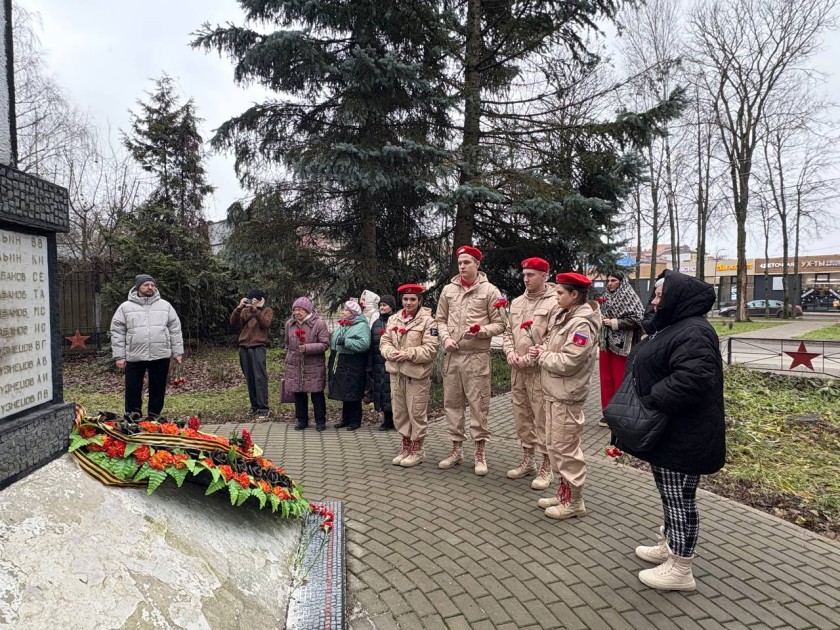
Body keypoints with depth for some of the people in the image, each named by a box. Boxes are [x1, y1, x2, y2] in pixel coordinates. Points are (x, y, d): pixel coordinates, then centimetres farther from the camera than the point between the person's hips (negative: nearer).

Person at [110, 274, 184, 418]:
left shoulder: (165, 305, 8)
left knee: (158, 391, 9)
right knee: (133, 392, 5)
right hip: (134, 357, -1)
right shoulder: (125, 307, 4)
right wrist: (119, 356, -2)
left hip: (161, 356, 1)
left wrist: (178, 352, 3)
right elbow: (117, 333, 4)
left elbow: (175, 330, 8)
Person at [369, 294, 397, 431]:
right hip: (379, 365, 5)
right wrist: (369, 367, 9)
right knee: (383, 392, 8)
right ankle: (387, 421, 18)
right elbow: (371, 346, 13)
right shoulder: (376, 324, 14)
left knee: (393, 391, -3)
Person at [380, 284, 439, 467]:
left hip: (417, 374, -6)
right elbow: (384, 341, 11)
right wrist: (390, 352, -10)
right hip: (396, 373, 6)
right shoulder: (393, 319, 12)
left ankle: (417, 449, 15)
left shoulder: (428, 321, -7)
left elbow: (430, 349, -14)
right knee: (399, 412, 13)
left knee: (416, 413, 1)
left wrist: (409, 354, -20)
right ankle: (406, 446, 27)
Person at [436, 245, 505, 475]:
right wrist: (446, 338, -2)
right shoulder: (448, 290, 10)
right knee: (452, 403, 10)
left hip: (477, 356, -4)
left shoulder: (490, 291, -1)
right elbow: (440, 319, 15)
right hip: (452, 355, 4)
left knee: (478, 404, 1)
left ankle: (480, 452, 13)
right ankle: (456, 449, 23)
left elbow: (499, 324, -1)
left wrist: (479, 331, -18)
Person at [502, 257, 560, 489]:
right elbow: (508, 331, 18)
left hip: (540, 370, -7)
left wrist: (530, 358, -16)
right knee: (521, 416, 14)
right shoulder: (517, 302, 14)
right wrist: (510, 352, -1)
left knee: (543, 419, -1)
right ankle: (527, 460, 29)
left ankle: (546, 467, 12)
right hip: (517, 370, 7)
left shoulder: (554, 303, -9)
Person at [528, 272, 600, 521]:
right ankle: (564, 492, 31)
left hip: (566, 397, -10)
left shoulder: (582, 324, -19)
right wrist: (543, 351, -3)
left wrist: (542, 355, -11)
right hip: (554, 393, 10)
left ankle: (574, 502, 15)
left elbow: (567, 362, -25)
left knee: (566, 448, 1)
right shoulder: (565, 317, 12)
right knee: (555, 445, 17)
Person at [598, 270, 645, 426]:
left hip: (621, 345, -6)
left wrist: (614, 322, -17)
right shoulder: (606, 297, 10)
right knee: (606, 379, 9)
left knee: (620, 381, 2)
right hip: (605, 343, 6)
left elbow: (636, 319, -15)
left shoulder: (629, 296, -7)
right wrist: (600, 318, 2)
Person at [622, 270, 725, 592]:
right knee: (670, 493, 22)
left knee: (679, 496, 1)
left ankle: (679, 570, 14)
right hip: (666, 432, 10)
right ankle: (668, 546, 39)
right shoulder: (672, 327, 13)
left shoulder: (693, 333, -21)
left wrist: (651, 402, -26)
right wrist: (647, 402, 10)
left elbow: (691, 379, -32)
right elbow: (650, 369, 22)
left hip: (683, 436, -10)